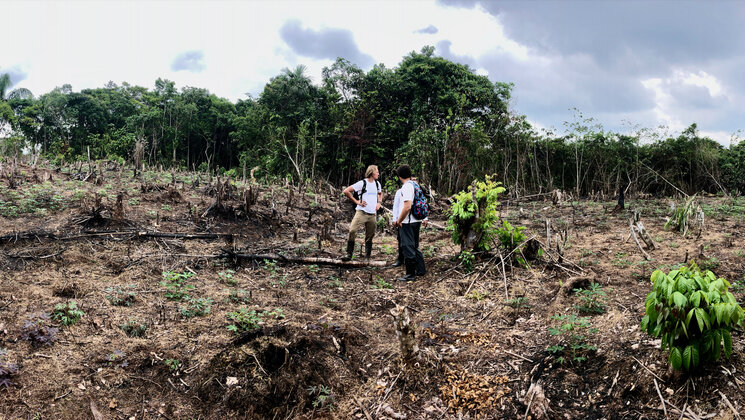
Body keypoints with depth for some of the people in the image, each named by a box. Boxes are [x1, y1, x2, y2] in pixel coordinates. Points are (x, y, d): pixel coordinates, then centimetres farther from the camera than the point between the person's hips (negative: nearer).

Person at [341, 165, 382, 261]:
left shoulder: (377, 184, 13)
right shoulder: (362, 183, -6)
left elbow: (380, 193, 34)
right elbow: (346, 191, -9)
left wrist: (379, 203, 15)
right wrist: (356, 201, -8)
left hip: (373, 214, 5)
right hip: (362, 212, -5)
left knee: (369, 237, 6)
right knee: (352, 231, -18)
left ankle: (367, 258, 14)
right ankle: (349, 254, -11)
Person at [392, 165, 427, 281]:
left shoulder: (406, 187, -17)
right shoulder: (415, 185, 11)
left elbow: (407, 207, -24)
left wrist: (399, 221, -15)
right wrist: (424, 218, 24)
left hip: (407, 222, -9)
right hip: (417, 221, 9)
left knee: (407, 247, -2)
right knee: (414, 246, 19)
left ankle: (411, 274, 3)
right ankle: (421, 269, 26)